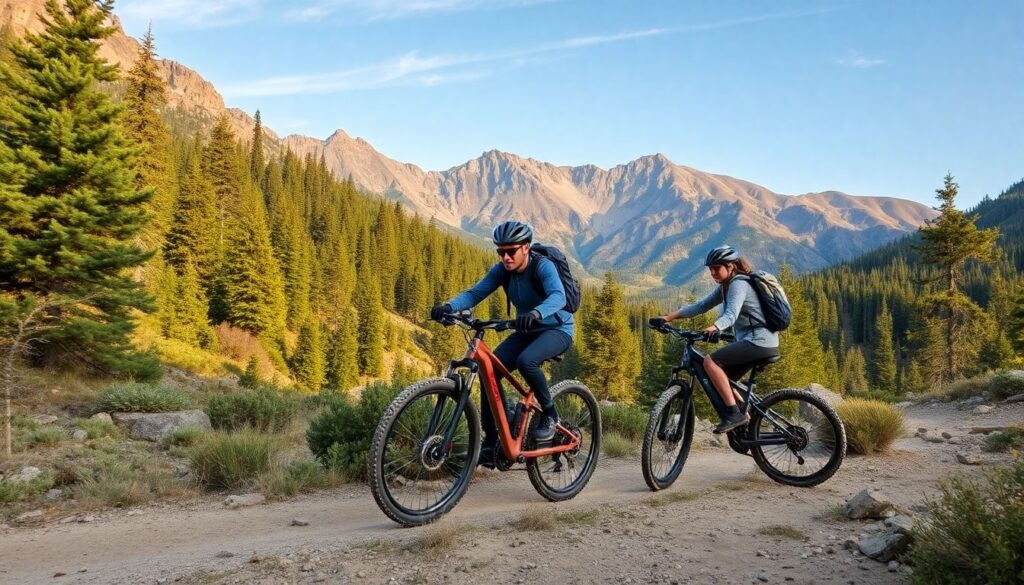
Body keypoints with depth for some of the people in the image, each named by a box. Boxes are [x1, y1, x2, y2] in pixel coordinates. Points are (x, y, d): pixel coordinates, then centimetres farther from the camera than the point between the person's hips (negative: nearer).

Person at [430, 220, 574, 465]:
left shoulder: (543, 266, -23)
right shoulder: (502, 270, -6)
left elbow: (558, 296, -40)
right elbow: (475, 292, -15)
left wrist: (535, 313, -61)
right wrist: (448, 306, -35)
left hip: (557, 329, -6)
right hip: (526, 331, 6)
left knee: (526, 361, -36)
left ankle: (550, 415, -11)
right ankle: (490, 443, -6)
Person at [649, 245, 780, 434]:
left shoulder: (739, 284, -14)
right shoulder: (725, 287, 15)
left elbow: (731, 314, -31)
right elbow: (700, 306, 11)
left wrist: (714, 327, -51)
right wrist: (668, 317, 3)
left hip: (759, 341, -10)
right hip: (754, 341, 10)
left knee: (710, 361, -20)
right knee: (723, 379, 9)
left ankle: (734, 413, -19)